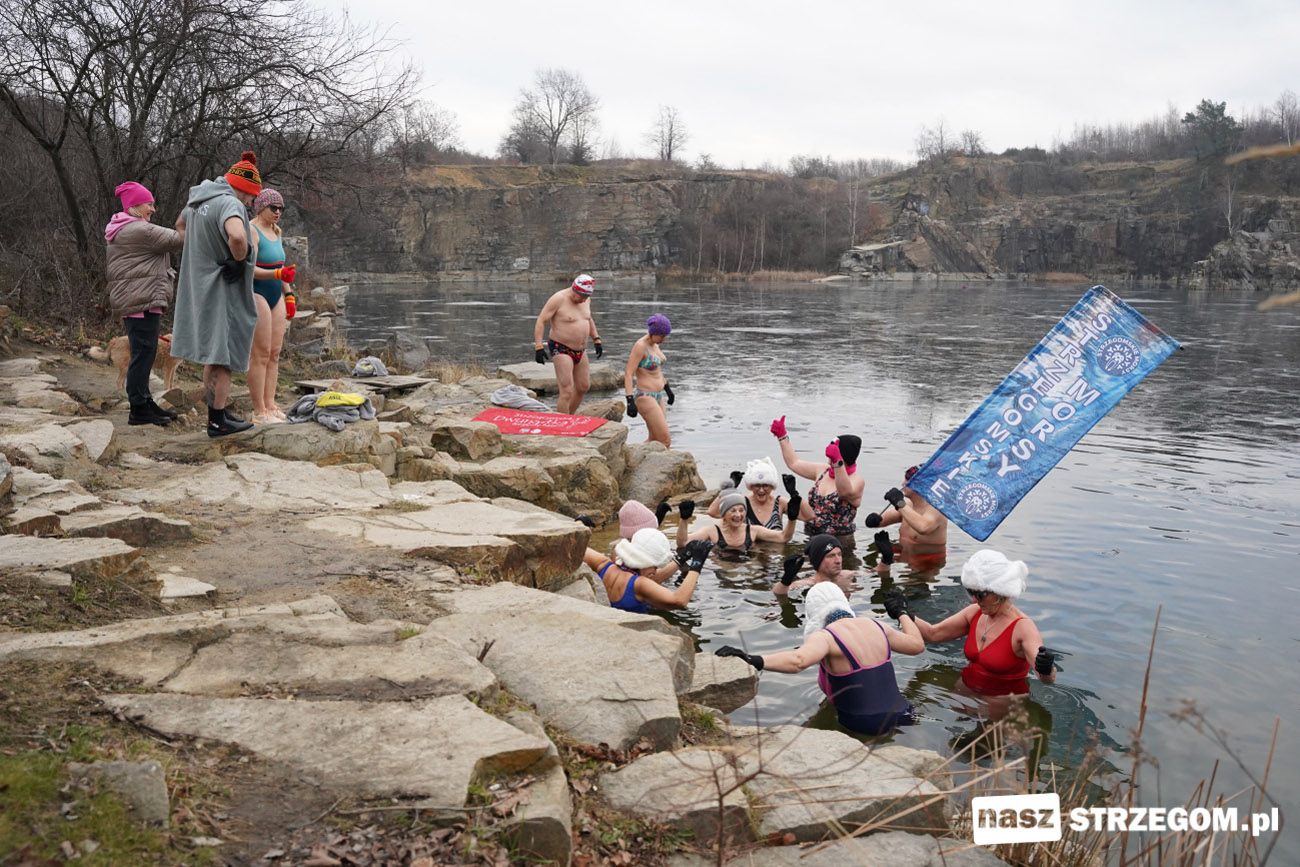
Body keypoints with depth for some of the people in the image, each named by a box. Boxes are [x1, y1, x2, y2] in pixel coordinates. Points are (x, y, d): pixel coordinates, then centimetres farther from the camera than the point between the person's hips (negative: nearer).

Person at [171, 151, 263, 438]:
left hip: (200, 287, 9)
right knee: (223, 355, -1)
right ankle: (219, 421, 5)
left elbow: (180, 224, 32)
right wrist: (239, 261, -22)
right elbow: (237, 236, -41)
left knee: (212, 353, 18)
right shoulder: (230, 204, -20)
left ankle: (216, 413, 28)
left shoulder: (198, 201, 10)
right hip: (223, 292, -9)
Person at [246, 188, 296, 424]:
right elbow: (250, 269, -20)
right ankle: (259, 411, -4)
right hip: (256, 294, -9)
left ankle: (270, 405, 13)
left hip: (275, 296, 9)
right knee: (261, 354, -8)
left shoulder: (277, 232, 16)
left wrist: (288, 295, 20)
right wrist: (278, 273, -33)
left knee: (274, 353, 7)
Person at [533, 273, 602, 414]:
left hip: (580, 350, 8)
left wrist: (596, 339, 16)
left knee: (583, 387, 15)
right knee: (567, 392, -14)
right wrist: (538, 347, -23)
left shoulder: (585, 299, 6)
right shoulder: (558, 299, -17)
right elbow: (541, 321, -16)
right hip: (561, 350, -8)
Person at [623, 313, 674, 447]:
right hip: (645, 398, -9)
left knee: (655, 440, 13)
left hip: (658, 396, 9)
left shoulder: (654, 344, 8)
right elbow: (628, 374, -22)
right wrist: (630, 401, -28)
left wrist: (668, 389, 28)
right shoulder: (640, 346, -18)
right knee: (665, 441, -11)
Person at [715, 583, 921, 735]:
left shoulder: (824, 637, -16)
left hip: (862, 726, -6)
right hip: (899, 713, 6)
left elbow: (798, 660, -38)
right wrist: (903, 613, 35)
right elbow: (917, 644, 18)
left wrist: (753, 660, -45)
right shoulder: (875, 626, 4)